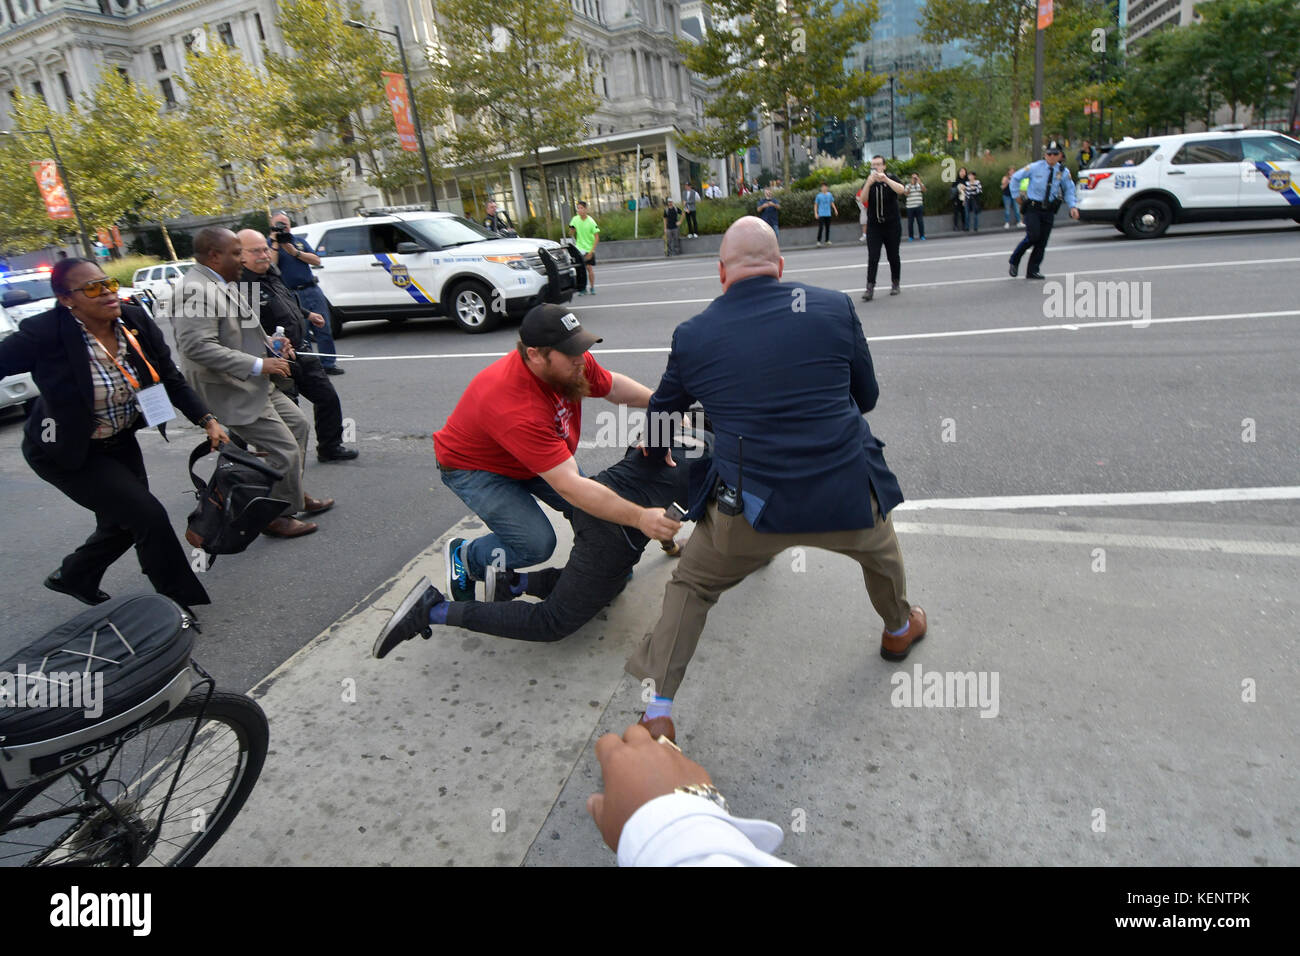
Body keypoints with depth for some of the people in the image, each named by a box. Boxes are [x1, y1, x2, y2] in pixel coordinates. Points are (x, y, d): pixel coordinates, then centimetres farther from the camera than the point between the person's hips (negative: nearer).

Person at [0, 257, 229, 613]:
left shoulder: (136, 321, -12)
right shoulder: (46, 333, -26)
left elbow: (171, 380, -6)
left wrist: (207, 420, -14)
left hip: (120, 442, 6)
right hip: (68, 452, -6)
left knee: (125, 522, 18)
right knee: (148, 515, -12)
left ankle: (73, 577, 48)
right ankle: (181, 600, 6)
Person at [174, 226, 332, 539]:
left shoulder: (224, 284, 12)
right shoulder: (194, 290, -21)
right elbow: (198, 346, -29)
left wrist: (271, 345, 8)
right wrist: (258, 365, -28)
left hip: (257, 385, 11)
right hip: (232, 393, -11)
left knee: (298, 426, 21)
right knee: (285, 450, -8)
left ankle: (293, 495, 35)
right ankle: (277, 518, 10)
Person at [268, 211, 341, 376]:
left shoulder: (299, 240, 15)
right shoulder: (269, 244, 4)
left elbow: (316, 261, 5)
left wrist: (295, 252, -7)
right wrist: (275, 243, -12)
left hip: (312, 290, 4)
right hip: (292, 295, -4)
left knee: (324, 328, 3)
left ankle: (328, 363, 12)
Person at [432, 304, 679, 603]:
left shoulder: (573, 364, -20)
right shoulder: (516, 409, -43)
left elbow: (612, 385, 4)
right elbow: (570, 487, -45)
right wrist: (639, 518, -49)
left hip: (536, 455, 8)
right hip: (473, 467, -7)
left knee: (598, 505, -4)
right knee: (535, 544, -20)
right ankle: (464, 558, 7)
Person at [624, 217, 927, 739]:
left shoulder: (693, 335, 0)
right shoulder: (835, 308, 0)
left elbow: (661, 413, 15)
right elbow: (866, 397, 12)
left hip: (752, 507, -1)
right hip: (847, 498, 2)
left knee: (691, 585, 21)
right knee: (879, 550, 35)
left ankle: (657, 709, 20)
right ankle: (899, 628, 60)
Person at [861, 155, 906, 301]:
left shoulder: (892, 178, 2)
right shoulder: (868, 182, 6)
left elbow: (901, 190, -18)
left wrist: (886, 179, -28)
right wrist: (868, 183, -26)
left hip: (892, 225, 0)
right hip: (874, 225, 0)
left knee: (893, 256, 7)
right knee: (873, 257, -10)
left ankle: (895, 284, 22)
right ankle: (870, 288, -15)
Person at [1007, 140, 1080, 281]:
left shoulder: (1063, 172, 2)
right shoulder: (1035, 167, -6)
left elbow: (1069, 190, 13)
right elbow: (1016, 177, 6)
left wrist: (1073, 206, -1)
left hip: (1049, 210, 3)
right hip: (1033, 207, -3)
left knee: (1042, 242, 1)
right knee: (1033, 236, -19)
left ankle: (1033, 271, 10)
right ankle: (1014, 260, 3)